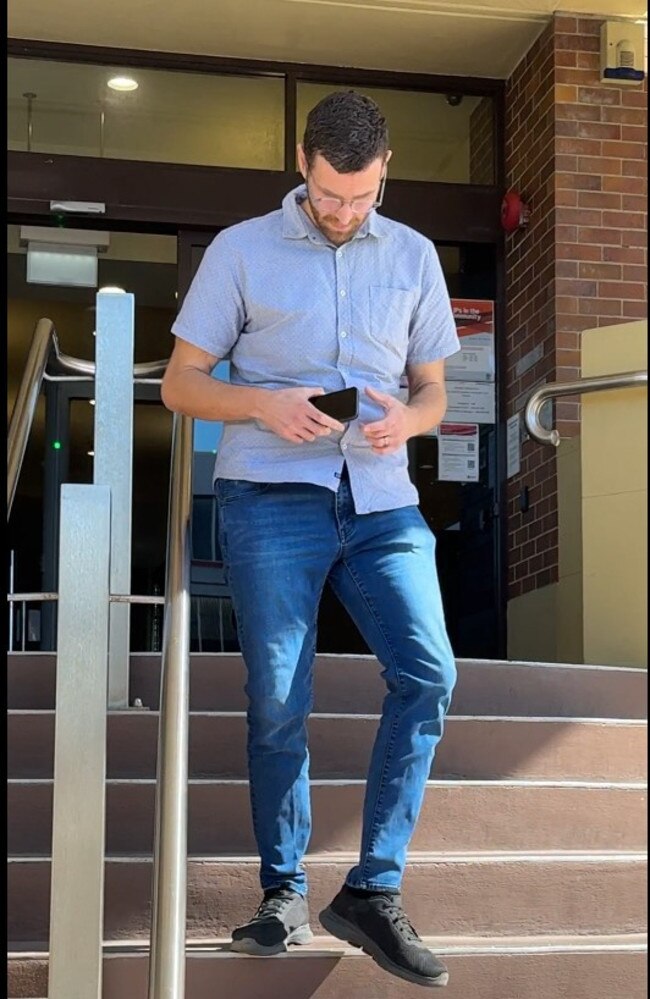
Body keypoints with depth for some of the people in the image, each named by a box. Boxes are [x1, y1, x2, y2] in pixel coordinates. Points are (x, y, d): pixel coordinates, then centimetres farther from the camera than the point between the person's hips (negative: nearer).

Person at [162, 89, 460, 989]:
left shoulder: (413, 256, 14)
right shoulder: (242, 250, 6)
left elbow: (433, 389, 18)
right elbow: (181, 383, 7)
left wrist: (408, 419, -7)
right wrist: (263, 405, -13)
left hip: (381, 496, 3)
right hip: (272, 496, -2)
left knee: (429, 673, -14)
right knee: (278, 702, -2)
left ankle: (373, 889, -5)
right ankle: (283, 892, 14)